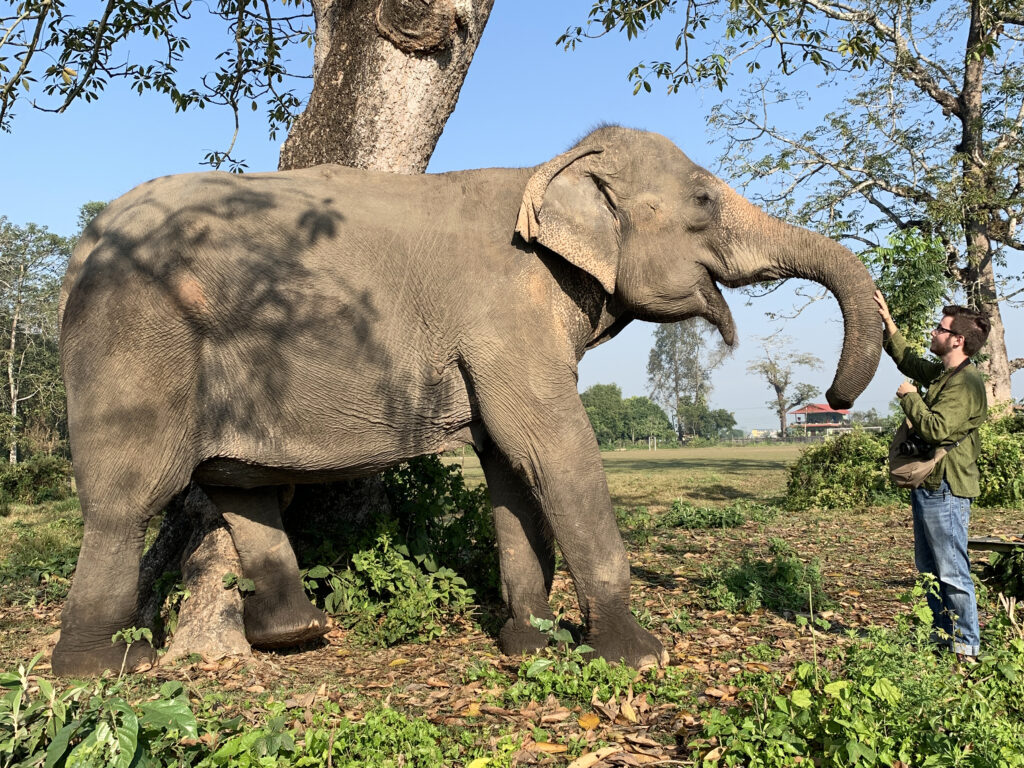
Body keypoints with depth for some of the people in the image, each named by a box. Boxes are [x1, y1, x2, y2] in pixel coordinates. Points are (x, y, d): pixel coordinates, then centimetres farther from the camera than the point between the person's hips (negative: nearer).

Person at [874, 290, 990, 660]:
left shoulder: (965, 383, -18)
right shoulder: (943, 373, 13)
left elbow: (937, 429, -28)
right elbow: (906, 359, 30)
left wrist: (909, 397, -13)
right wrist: (886, 319, 25)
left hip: (945, 491, -10)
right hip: (928, 487, 10)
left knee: (952, 574, -3)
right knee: (928, 570, 17)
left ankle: (966, 649, 7)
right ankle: (940, 639, 28)